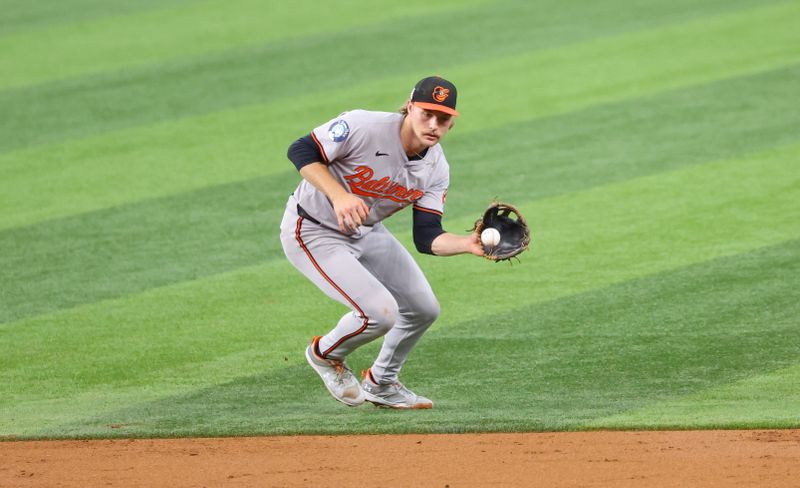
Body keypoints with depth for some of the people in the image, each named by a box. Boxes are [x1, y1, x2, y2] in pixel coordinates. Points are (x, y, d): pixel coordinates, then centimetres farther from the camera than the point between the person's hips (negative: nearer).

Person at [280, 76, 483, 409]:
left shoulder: (436, 169, -8)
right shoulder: (364, 127, -28)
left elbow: (427, 238, -10)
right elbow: (301, 151, -23)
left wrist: (468, 244, -30)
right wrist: (339, 195, -35)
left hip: (367, 232, 7)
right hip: (313, 232, -7)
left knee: (424, 309, 7)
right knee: (380, 312, -21)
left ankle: (381, 383, 33)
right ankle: (326, 354, 11)